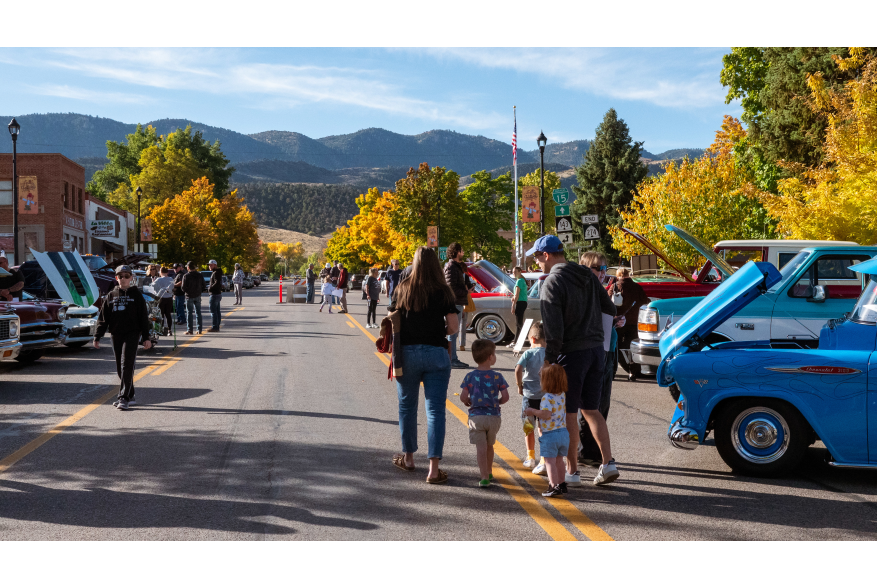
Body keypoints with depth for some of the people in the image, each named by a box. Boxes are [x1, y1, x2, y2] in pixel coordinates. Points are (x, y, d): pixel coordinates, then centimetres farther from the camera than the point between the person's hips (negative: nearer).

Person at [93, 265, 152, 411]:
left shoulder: (136, 295, 3)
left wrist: (146, 337, -3)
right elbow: (103, 318, 11)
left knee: (127, 365, -12)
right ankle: (130, 395, 19)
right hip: (116, 335, 4)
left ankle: (124, 398, -12)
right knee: (120, 368, 8)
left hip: (132, 334, -4)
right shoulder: (111, 296, 11)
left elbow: (144, 317, 2)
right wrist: (97, 337, 4)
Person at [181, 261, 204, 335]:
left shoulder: (186, 276, -12)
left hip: (189, 296, -4)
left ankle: (190, 329, 1)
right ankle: (199, 329, 9)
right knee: (198, 312, 9)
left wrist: (185, 291, 8)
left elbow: (183, 288, -12)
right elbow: (203, 286, 7)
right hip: (198, 296, 4)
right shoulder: (200, 275, 2)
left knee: (189, 313, 2)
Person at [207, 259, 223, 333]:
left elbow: (217, 283, -26)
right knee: (217, 311, 11)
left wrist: (210, 288, -18)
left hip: (215, 294, -11)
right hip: (218, 294, 11)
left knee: (213, 311, -9)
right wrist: (210, 287, 11)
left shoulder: (216, 273, -15)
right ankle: (217, 327, 14)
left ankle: (215, 327, -9)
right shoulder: (216, 272, 17)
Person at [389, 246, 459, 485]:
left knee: (407, 406, 18)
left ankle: (408, 457, 31)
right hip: (436, 353, -1)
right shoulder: (443, 292, -4)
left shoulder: (402, 289, 0)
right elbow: (453, 327, -5)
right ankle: (433, 469, -5)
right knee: (435, 410, 0)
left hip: (407, 352, 2)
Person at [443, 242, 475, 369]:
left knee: (454, 332, 14)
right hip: (454, 303, -11)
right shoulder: (451, 267, -13)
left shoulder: (458, 266, 19)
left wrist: (470, 286, 3)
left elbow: (465, 282, 21)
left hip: (458, 303, 11)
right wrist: (466, 292, -12)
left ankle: (454, 360, 20)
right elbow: (452, 288, -20)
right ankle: (452, 361, -6)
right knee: (452, 333, -8)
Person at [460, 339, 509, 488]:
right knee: (490, 445, 20)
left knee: (481, 448, -2)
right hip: (494, 416, 1)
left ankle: (484, 478, -8)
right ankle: (489, 472, 35)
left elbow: (463, 397, -7)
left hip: (476, 416, -1)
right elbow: (505, 397, -8)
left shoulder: (470, 376, -3)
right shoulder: (497, 376, -5)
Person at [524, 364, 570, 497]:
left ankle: (554, 487, -5)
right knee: (558, 460, 20)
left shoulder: (547, 398, -20)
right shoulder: (562, 395, 4)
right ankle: (561, 483, 28)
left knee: (549, 461, -2)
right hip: (563, 432, 8)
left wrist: (533, 411, -19)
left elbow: (546, 414, -33)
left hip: (549, 435, -8)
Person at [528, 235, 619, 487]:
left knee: (568, 413, 4)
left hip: (571, 353, -7)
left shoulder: (551, 283, -13)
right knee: (591, 410, 16)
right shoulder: (587, 275, 9)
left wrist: (549, 359, -11)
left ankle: (572, 470, 10)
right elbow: (610, 309, 15)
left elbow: (554, 329, -18)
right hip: (596, 349, 7)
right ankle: (608, 463, 8)